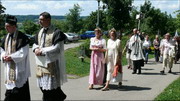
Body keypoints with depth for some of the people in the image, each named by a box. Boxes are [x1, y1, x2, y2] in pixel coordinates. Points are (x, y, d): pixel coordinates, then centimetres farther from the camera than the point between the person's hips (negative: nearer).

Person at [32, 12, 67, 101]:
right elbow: (35, 44, 18)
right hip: (41, 63, 8)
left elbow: (57, 48, -17)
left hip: (52, 64, -8)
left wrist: (42, 51, -17)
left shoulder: (56, 32, -12)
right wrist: (36, 49, -6)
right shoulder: (40, 32, 11)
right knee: (42, 86, 13)